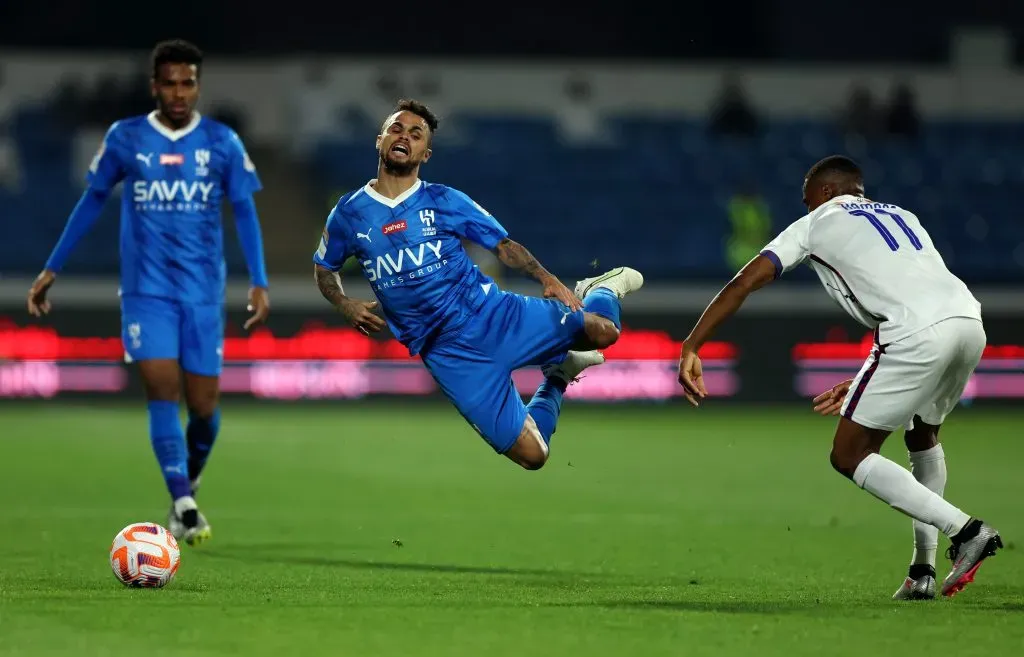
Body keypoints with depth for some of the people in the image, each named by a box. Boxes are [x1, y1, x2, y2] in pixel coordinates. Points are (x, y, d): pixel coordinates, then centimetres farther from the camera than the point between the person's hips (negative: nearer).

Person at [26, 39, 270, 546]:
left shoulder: (222, 143, 1)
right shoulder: (124, 139, 2)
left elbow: (244, 212, 5)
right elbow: (92, 202, 11)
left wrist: (259, 283, -6)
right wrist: (52, 270, 10)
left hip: (204, 291, 1)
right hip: (146, 289, -1)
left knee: (203, 404, 0)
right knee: (162, 389, -16)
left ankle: (189, 483, 29)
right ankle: (183, 504, -15)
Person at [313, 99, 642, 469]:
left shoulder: (445, 201, 4)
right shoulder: (349, 214, 6)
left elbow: (503, 244, 7)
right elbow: (324, 267, 22)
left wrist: (545, 277, -11)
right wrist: (345, 306, 2)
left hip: (491, 314, 0)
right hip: (445, 351, 0)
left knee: (602, 330, -18)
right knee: (530, 455, -11)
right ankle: (557, 376, 22)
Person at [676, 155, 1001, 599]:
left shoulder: (816, 224, 17)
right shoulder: (901, 217, 33)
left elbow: (743, 284, 9)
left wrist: (691, 349, 11)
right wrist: (865, 387, 38)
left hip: (920, 335, -7)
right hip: (969, 322, 7)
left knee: (849, 456, 3)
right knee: (922, 434, 31)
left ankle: (965, 531, -7)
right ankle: (923, 571, 25)